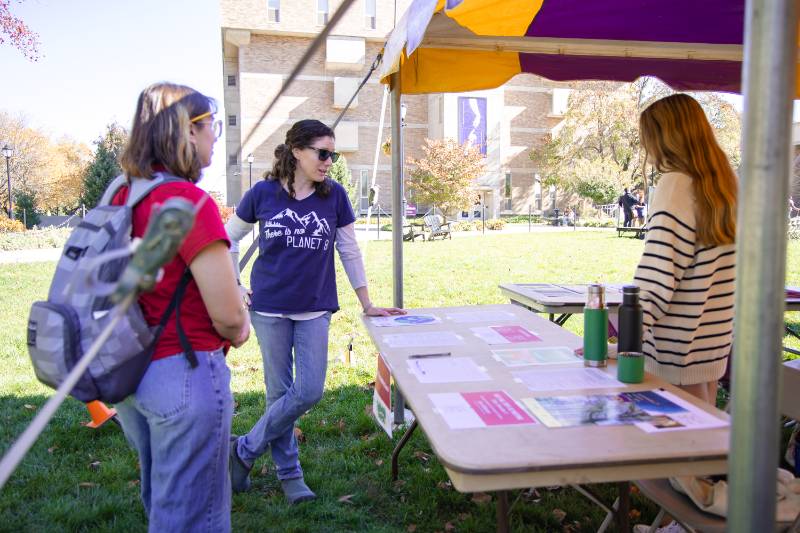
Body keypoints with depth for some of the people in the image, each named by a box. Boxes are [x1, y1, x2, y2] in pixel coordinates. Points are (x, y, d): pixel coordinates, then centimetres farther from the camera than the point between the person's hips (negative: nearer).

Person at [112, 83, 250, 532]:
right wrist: (238, 330, 1)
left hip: (129, 373, 8)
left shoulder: (124, 197, 4)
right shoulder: (190, 201, -20)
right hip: (183, 375, -8)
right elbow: (230, 317, -20)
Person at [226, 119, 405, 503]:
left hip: (315, 310, 2)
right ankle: (289, 473, 24)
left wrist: (367, 304, 7)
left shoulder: (335, 195, -2)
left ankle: (244, 450, 17)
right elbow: (229, 240, 9)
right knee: (280, 392, 6)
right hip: (270, 308, -1)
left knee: (309, 391, -3)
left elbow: (350, 252, 5)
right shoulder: (263, 194, -5)